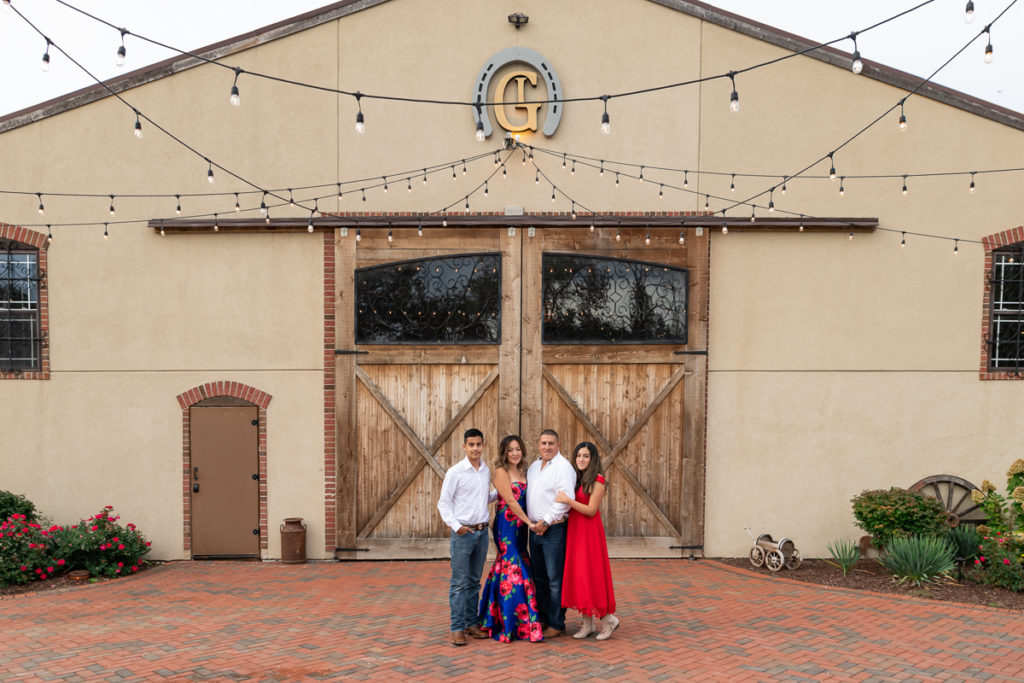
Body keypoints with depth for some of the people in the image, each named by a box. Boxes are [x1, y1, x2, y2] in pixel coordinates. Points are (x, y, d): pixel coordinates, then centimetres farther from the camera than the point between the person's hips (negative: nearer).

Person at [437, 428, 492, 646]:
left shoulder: (486, 471, 8)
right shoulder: (455, 472, -8)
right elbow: (443, 503, -7)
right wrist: (456, 526, -16)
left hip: (482, 531, 5)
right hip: (463, 532, -5)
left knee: (474, 581, 13)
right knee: (459, 583, -2)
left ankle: (472, 623, 22)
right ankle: (457, 628, 6)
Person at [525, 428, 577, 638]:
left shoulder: (563, 467, -11)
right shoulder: (534, 466, 15)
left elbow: (565, 499, -19)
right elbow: (527, 494, 24)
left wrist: (546, 522, -16)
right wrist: (531, 522, 12)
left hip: (553, 529, -8)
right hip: (535, 528, 8)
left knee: (555, 579, -2)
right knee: (539, 577, 15)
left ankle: (556, 624, 7)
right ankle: (542, 619, 26)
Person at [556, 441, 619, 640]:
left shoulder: (597, 479, -10)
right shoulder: (575, 478, 11)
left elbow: (591, 510, -15)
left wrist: (568, 501, -20)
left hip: (589, 531, -7)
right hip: (574, 529, 7)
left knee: (591, 573, -5)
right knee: (577, 574, 8)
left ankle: (608, 618, 11)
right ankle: (588, 622, 17)